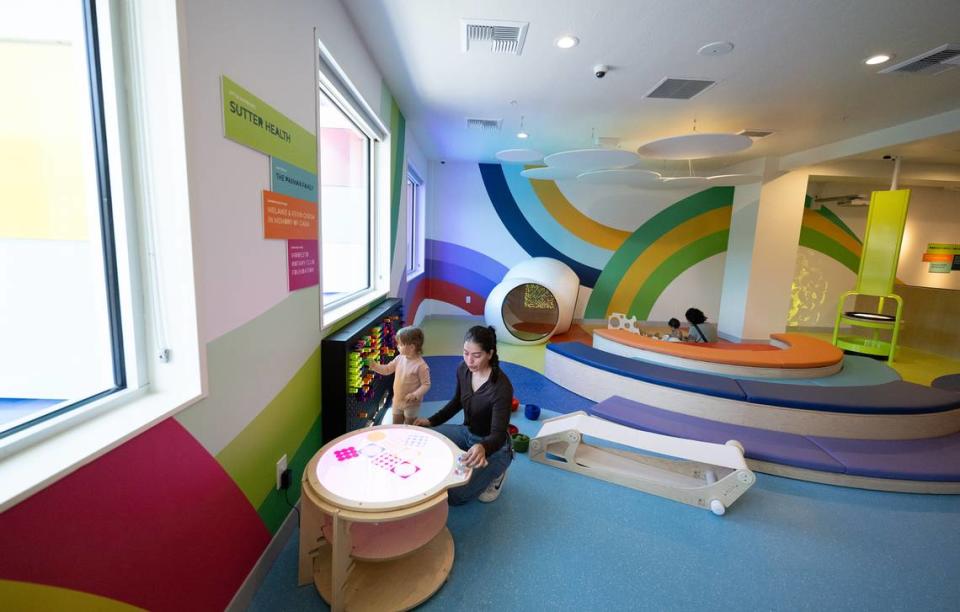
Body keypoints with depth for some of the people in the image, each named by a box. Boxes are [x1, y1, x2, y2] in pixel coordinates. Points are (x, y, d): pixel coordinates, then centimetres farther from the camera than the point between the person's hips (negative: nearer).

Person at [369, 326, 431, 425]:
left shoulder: (421, 366, -26)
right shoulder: (399, 359, -6)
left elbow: (426, 384, -21)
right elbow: (387, 370, 7)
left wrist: (415, 395, -33)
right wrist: (375, 366, -8)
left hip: (411, 403, -6)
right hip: (397, 401, 6)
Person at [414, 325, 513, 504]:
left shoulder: (502, 387, -31)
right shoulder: (463, 370, -11)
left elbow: (498, 435, -31)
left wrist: (482, 448, -54)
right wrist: (431, 421, -3)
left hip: (493, 446, -6)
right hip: (467, 433, 6)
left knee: (453, 495, -16)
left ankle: (493, 472, 10)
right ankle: (464, 469, 10)